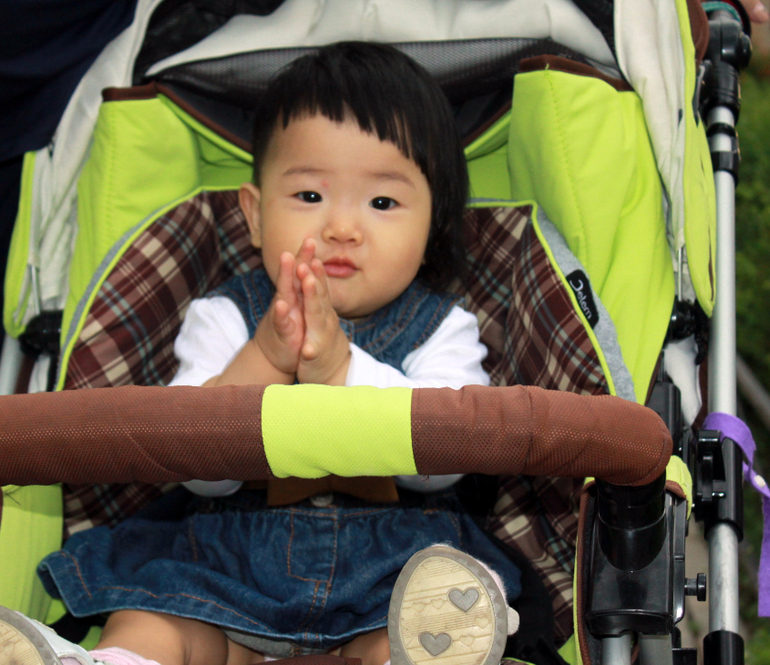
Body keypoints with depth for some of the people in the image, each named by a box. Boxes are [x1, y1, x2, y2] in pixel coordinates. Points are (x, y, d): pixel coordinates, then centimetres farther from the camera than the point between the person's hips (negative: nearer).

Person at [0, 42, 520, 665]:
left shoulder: (440, 329, 3)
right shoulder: (224, 318, 5)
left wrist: (340, 366, -27)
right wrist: (265, 360, -24)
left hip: (392, 565, 0)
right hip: (231, 554, 1)